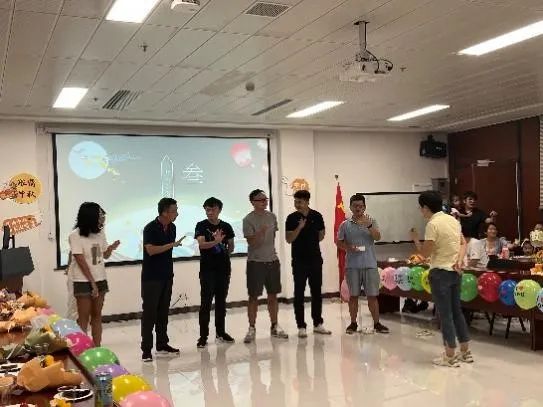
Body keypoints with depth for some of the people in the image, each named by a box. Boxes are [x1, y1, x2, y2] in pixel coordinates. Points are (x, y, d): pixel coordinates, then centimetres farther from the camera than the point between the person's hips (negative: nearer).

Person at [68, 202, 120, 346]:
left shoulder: (100, 233, 4)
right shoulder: (75, 235, -13)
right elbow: (81, 262, -15)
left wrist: (111, 248, -9)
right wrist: (92, 282, -14)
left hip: (100, 280, 6)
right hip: (83, 281, -5)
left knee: (97, 315, 9)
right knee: (84, 317, -2)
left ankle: (97, 348, 14)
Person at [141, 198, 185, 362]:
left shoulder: (172, 228, 7)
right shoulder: (150, 228, -14)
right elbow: (151, 250, -23)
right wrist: (172, 244, -22)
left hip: (167, 276, 7)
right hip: (151, 277, -7)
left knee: (163, 311, 12)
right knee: (149, 312, -3)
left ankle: (162, 344, 21)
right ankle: (146, 349, 1)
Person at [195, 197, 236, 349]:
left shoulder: (226, 226, 7)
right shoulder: (201, 226, -3)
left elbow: (231, 246, 17)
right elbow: (202, 244, -17)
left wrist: (224, 254, 4)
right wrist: (216, 242, -32)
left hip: (224, 268, 4)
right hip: (207, 269, -4)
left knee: (221, 302, 12)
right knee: (206, 303, -3)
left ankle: (220, 332, 24)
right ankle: (203, 336, 2)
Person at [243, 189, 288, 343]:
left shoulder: (272, 216, 6)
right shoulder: (248, 220, -11)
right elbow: (251, 242, -16)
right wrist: (260, 233, -34)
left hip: (272, 261, 5)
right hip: (255, 262, -5)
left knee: (273, 295, 11)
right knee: (254, 296, 1)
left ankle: (274, 326, 22)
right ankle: (252, 329, 10)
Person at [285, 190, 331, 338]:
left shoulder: (317, 216, 1)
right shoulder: (292, 218, -4)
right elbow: (289, 239, -11)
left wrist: (311, 243, 9)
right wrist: (299, 227, -22)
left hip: (315, 259, 2)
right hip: (299, 261, -2)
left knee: (316, 292, 9)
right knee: (299, 294, 0)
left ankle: (318, 324, 19)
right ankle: (301, 326, 7)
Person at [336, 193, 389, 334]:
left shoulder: (371, 221, 4)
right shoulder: (345, 225, 5)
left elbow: (378, 237, -9)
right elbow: (339, 242, 7)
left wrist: (368, 226, -25)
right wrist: (349, 247, -12)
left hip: (370, 264, 0)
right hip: (352, 265, 0)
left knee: (372, 295, 3)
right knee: (353, 295, 8)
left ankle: (377, 323, 13)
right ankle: (353, 323, 17)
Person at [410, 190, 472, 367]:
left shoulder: (433, 224, -17)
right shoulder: (452, 219, 9)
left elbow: (425, 252, -16)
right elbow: (463, 243, 14)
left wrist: (415, 239, 0)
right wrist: (459, 260, 1)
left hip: (440, 272, -8)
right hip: (455, 271, 8)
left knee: (445, 314, 1)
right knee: (456, 311, 17)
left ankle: (450, 356, 9)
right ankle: (465, 352, 25)